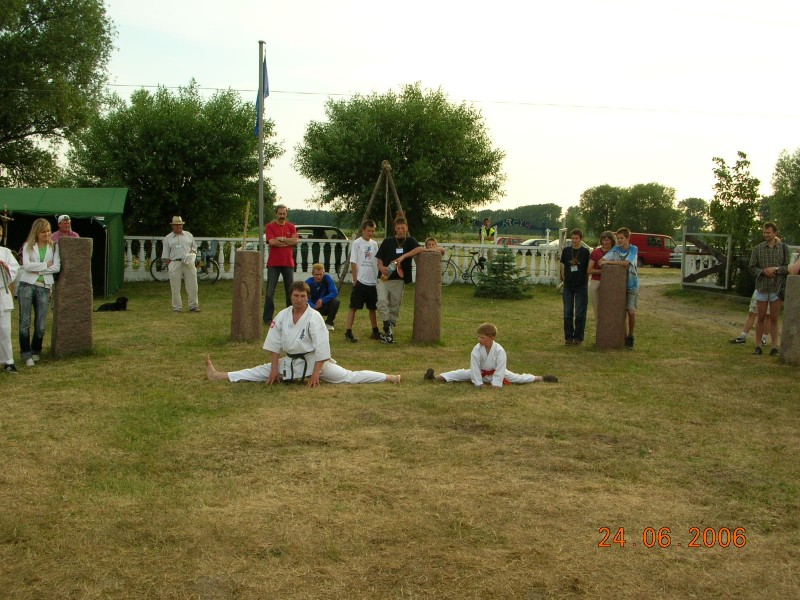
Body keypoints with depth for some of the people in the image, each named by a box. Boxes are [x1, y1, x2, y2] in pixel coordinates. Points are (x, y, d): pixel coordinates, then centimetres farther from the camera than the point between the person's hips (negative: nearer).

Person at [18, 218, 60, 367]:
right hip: (27, 285, -1)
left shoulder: (54, 246, 9)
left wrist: (37, 269, -7)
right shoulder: (28, 246, 6)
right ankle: (26, 354, 7)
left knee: (41, 325, 2)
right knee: (25, 322, -1)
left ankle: (36, 351, 22)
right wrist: (45, 265, -6)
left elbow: (57, 267, -3)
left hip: (44, 287, 1)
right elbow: (26, 265, -9)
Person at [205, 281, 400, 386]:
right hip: (291, 362, 5)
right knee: (259, 372, 7)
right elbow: (274, 343, 2)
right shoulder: (282, 316, -3)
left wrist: (315, 374, -18)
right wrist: (274, 368, -2)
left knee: (349, 377, -9)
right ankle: (218, 376, 8)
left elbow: (322, 348, -19)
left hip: (314, 361, -5)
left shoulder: (314, 317, -18)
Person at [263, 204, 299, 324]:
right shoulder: (270, 226, 0)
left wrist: (281, 239, -11)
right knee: (270, 291, -2)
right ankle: (267, 317, 1)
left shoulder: (291, 227, 9)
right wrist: (289, 241, -8)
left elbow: (296, 241, -6)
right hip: (274, 263, -3)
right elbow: (271, 242, -15)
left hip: (288, 263, 3)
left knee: (290, 290, 8)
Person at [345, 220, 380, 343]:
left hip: (372, 281, 6)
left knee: (373, 307, 13)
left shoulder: (374, 244, 11)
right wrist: (355, 279, -11)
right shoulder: (357, 243, -5)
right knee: (354, 307, -4)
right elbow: (353, 262, -8)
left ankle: (375, 331, 23)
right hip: (360, 281, -6)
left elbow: (377, 262, 13)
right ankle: (349, 332, -3)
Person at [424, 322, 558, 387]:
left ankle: (541, 378, 10)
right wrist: (479, 383, -22)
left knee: (516, 378, -4)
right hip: (480, 373, 1)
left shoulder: (499, 350, -29)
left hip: (497, 372, -1)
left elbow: (500, 369, -24)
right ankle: (437, 377, -22)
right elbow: (475, 367, -21)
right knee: (462, 374, -14)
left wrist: (496, 384, -25)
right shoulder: (476, 349, -24)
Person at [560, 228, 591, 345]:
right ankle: (568, 337, 13)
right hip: (568, 286, 2)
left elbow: (588, 269, 2)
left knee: (580, 313, 2)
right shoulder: (566, 251, 4)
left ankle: (578, 337, 10)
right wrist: (564, 280, 5)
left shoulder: (585, 251, -2)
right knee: (567, 313, 6)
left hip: (581, 286, -2)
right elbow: (562, 266, 10)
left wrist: (585, 283, 0)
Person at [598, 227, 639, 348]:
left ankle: (630, 336, 10)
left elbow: (626, 263, -23)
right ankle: (622, 336, 16)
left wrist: (608, 262, -21)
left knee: (631, 312, -7)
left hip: (631, 286, -3)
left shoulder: (633, 249, -8)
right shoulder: (615, 249, 2)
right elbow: (601, 261, -1)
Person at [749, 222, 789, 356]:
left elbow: (789, 268, 0)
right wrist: (763, 272, -15)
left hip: (777, 288, 0)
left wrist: (776, 269, -14)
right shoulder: (758, 249, 4)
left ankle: (774, 347, 8)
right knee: (761, 318, 5)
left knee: (774, 319, 4)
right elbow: (752, 268, 2)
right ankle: (758, 346, 11)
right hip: (762, 287, 0)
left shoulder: (784, 248, 3)